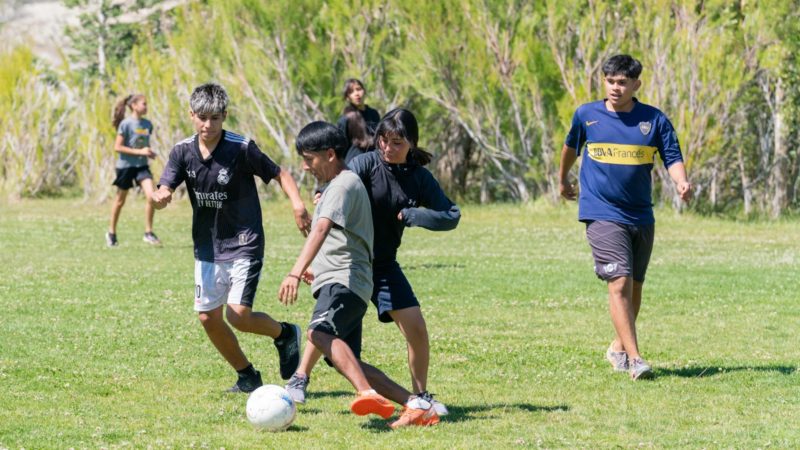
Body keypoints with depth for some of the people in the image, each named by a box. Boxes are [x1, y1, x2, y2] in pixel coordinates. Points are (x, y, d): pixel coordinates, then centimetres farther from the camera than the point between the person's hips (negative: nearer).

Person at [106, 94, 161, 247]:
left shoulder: (147, 124, 6)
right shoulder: (126, 124, -12)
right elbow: (117, 147, -15)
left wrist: (150, 152, -1)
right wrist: (139, 152, -20)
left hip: (142, 165, 4)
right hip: (125, 165, -4)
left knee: (151, 196, -15)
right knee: (120, 201, 8)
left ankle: (148, 233, -6)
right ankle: (111, 233, 25)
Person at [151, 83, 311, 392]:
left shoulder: (242, 148, -14)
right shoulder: (183, 151, -2)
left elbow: (279, 174, -5)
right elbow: (163, 193, -11)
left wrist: (298, 205, -23)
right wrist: (159, 198, -36)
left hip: (244, 244, -5)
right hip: (207, 247, 5)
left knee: (238, 315, -15)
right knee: (208, 317, 5)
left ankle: (285, 334, 15)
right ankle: (247, 377, 23)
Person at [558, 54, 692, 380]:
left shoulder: (655, 120, 0)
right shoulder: (586, 115, 0)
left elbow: (673, 158, -2)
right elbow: (571, 147, 19)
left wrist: (682, 183, -23)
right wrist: (563, 179, 32)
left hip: (641, 216, 3)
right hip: (602, 215, -3)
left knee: (635, 286, 14)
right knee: (619, 282, -16)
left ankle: (619, 347, 34)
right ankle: (634, 359, -20)